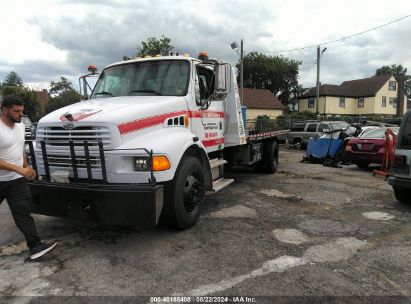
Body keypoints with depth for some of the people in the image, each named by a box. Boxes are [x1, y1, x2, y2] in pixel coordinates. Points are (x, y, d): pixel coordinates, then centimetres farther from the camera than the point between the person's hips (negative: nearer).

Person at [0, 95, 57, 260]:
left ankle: (35, 246, -5)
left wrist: (27, 167, 16)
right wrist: (19, 169, -28)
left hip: (17, 180, 4)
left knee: (23, 213, -2)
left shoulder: (20, 126, 4)